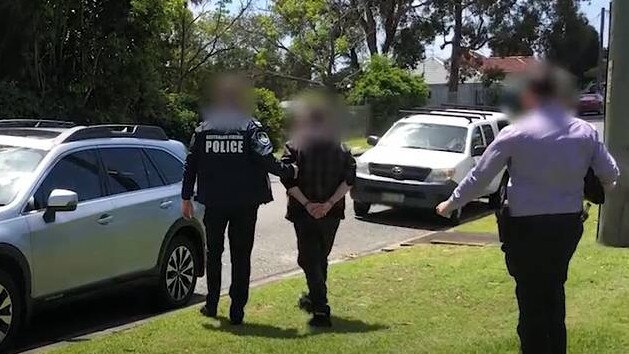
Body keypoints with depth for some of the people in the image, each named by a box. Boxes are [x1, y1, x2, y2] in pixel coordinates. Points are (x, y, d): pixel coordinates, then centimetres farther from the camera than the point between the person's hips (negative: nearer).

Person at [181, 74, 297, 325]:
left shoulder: (203, 129, 2)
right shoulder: (251, 128, -6)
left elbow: (191, 165, 2)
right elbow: (266, 160, -18)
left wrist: (186, 198, 6)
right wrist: (289, 172, -6)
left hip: (214, 203, 2)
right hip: (245, 203, -2)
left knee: (213, 252, 18)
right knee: (241, 256, 6)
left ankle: (212, 304, 23)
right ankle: (237, 310, 5)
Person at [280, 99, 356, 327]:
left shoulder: (294, 147, -4)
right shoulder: (340, 149, 6)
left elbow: (287, 178, -15)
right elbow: (349, 178, -4)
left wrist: (306, 203, -15)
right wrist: (329, 203, -10)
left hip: (304, 213, -4)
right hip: (332, 213, 4)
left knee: (309, 260, -1)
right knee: (321, 257, 21)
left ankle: (320, 310, -12)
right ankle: (315, 299, 36)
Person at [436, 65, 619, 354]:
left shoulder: (516, 133, -11)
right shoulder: (585, 131, 0)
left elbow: (480, 175, -8)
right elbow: (610, 174, 6)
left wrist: (452, 203, 5)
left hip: (527, 226, -4)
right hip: (568, 224, 5)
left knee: (531, 297, 7)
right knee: (554, 291, 22)